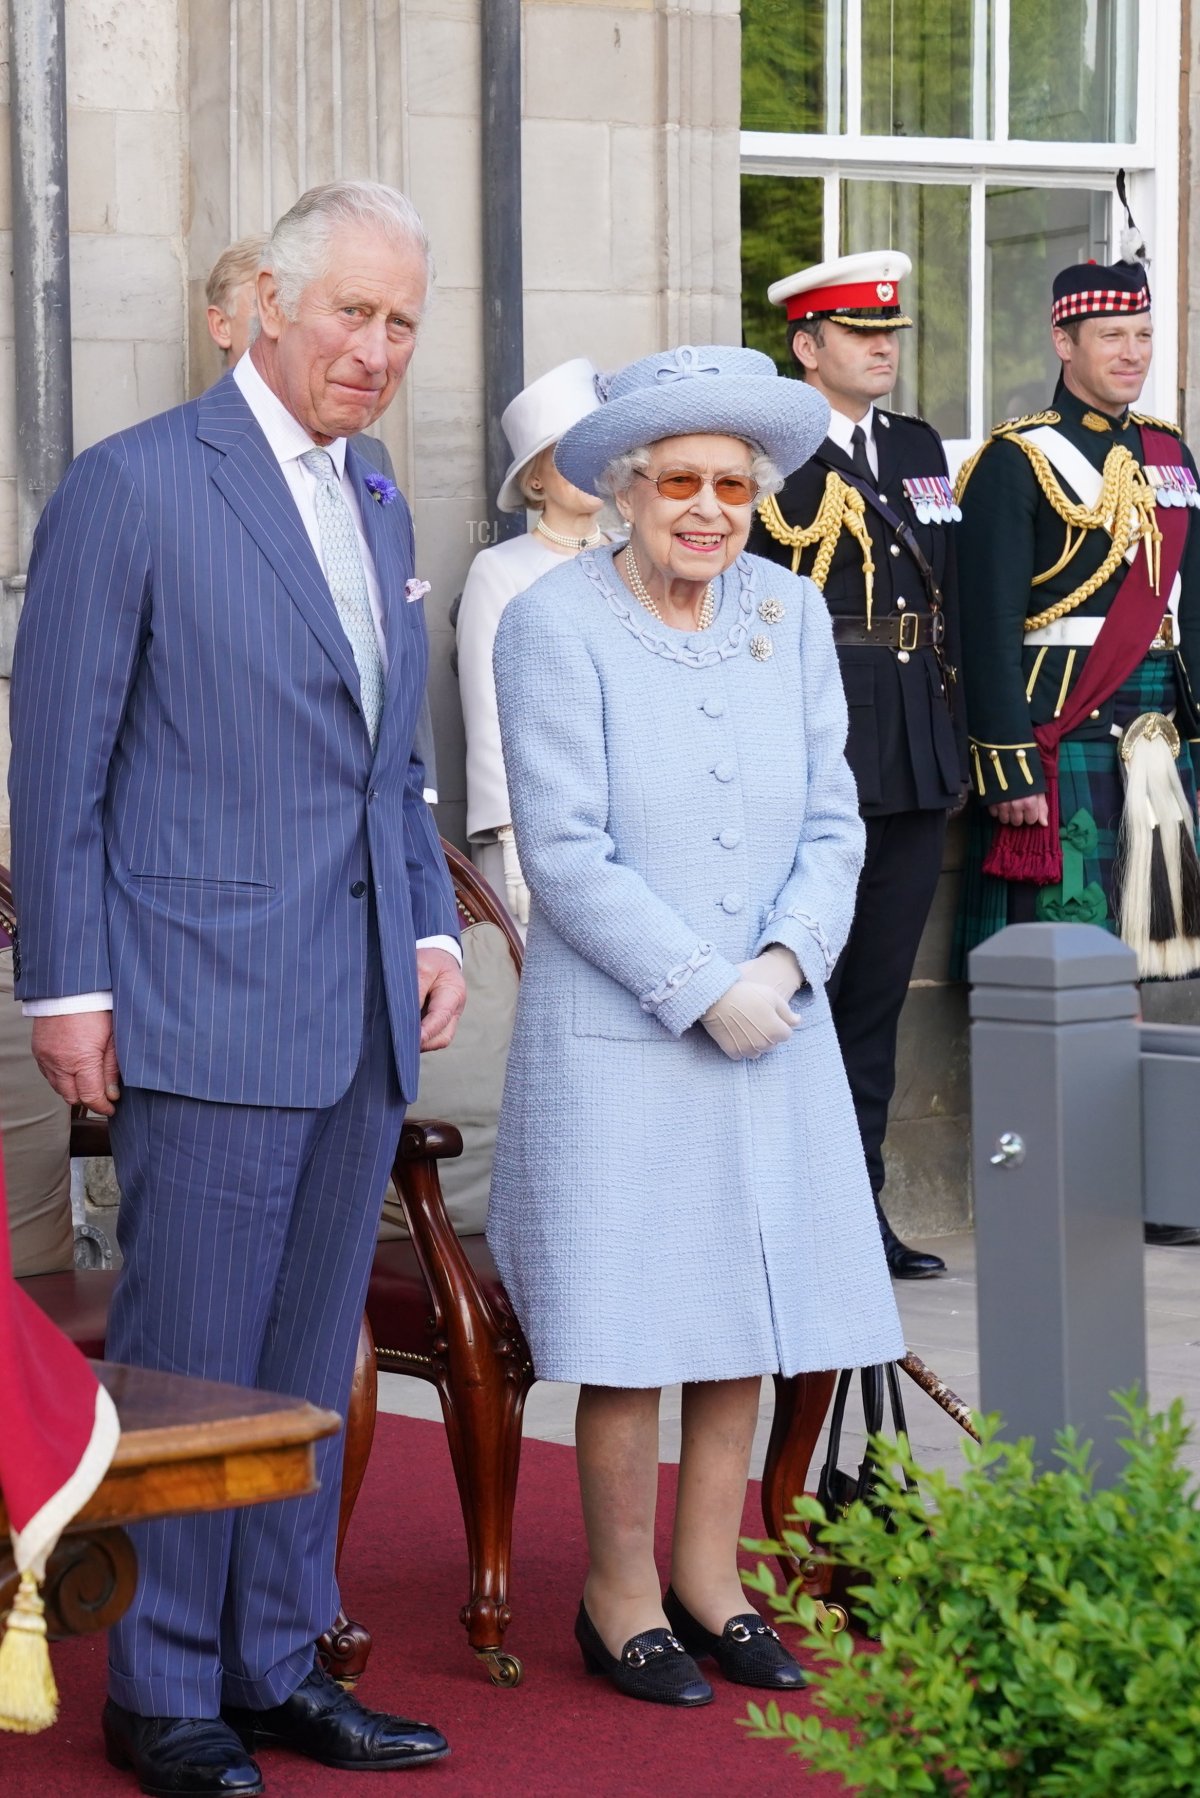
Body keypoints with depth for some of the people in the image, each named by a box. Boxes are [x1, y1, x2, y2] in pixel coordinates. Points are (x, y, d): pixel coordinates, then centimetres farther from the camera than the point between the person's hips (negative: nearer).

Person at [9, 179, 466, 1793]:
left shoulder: (379, 508, 15)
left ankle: (279, 1663, 22)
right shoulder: (131, 488, -7)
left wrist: (431, 929, 11)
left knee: (310, 1360, 12)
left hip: (364, 1017, 7)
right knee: (190, 1362, -1)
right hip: (206, 1014, -7)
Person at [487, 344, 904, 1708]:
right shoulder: (555, 627, -10)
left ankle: (708, 1580, 23)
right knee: (634, 1327, 0)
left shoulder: (790, 615, 6)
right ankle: (622, 1597, 15)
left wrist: (785, 962, -10)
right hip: (617, 1035, -5)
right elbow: (567, 856, -13)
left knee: (748, 1313, 10)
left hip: (774, 1031, 5)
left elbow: (832, 823, 6)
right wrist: (703, 989, -15)